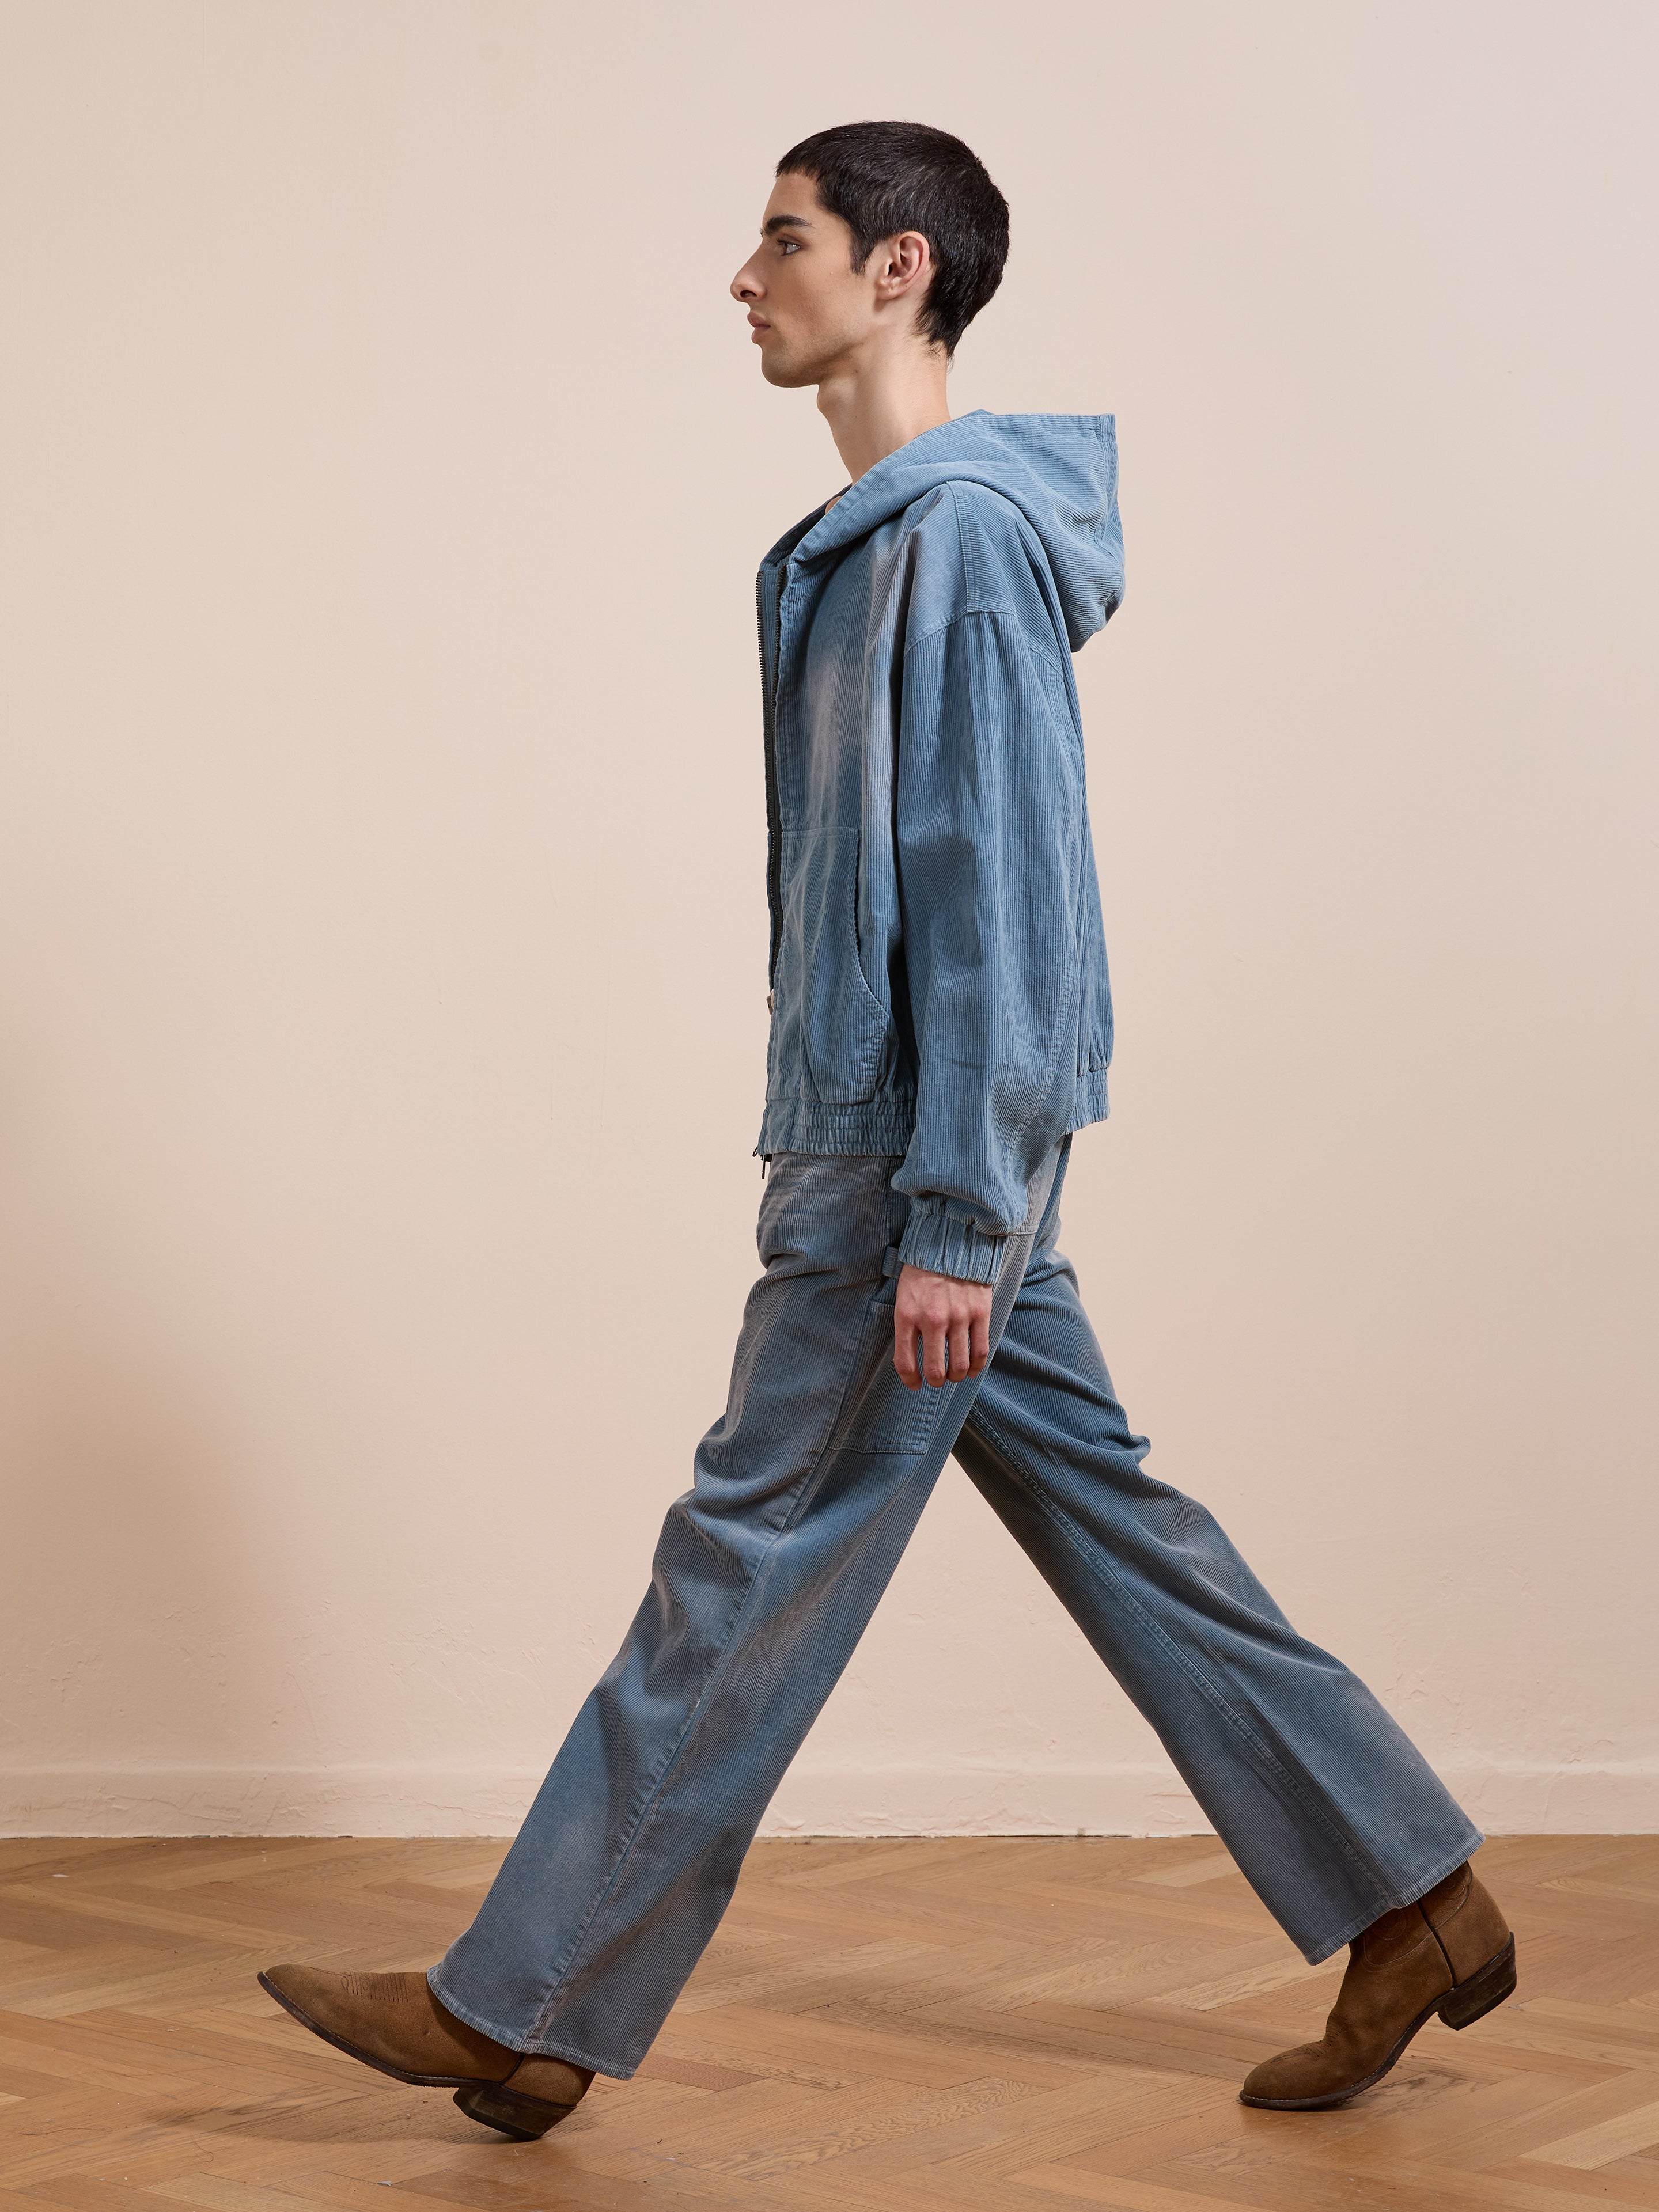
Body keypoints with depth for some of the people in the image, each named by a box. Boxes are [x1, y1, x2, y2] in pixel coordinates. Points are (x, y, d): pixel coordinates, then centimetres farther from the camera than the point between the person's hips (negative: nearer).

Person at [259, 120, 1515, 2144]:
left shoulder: (963, 534, -16)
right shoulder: (877, 538, 15)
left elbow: (995, 895, -21)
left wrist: (950, 1217, -22)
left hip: (923, 1160, -10)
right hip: (897, 1148, 10)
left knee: (745, 1576, -2)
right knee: (1110, 1525, 13)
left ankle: (522, 2017, 9)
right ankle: (1407, 1904, 21)